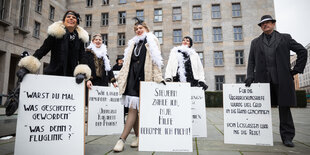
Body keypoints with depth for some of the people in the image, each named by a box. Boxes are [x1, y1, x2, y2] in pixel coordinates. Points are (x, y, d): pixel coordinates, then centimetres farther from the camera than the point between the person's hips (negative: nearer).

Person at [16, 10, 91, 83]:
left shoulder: (80, 37, 7)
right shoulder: (56, 33, 1)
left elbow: (82, 57, 2)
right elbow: (42, 50, -4)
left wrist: (82, 72, -17)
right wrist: (26, 67, -14)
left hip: (71, 77, 2)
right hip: (53, 75, -2)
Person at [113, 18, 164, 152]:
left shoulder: (152, 42, 8)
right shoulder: (133, 43, 22)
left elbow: (155, 62, 0)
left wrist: (158, 79, -10)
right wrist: (119, 77, 16)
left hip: (144, 78, -5)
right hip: (132, 77, 5)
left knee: (134, 108, -8)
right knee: (133, 108, 4)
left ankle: (122, 139, -7)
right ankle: (138, 137, 15)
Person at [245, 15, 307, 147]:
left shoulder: (284, 38, 12)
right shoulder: (255, 42, 16)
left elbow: (302, 51, 12)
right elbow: (251, 61, 11)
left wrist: (296, 69, 3)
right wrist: (250, 76, -3)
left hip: (282, 80, -1)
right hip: (263, 80, 1)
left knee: (284, 108, 4)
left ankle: (287, 137, 14)